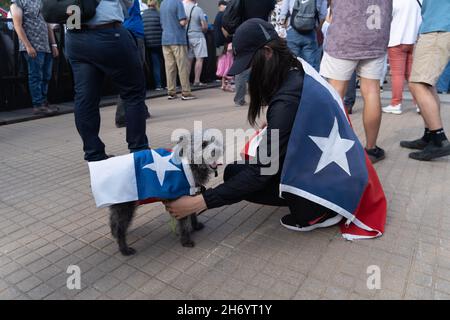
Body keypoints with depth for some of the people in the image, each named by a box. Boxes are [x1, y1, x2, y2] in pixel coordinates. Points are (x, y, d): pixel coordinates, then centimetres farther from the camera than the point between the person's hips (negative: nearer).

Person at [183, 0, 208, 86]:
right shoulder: (198, 9, -10)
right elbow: (205, 26, -10)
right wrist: (202, 31, 10)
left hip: (186, 37, 5)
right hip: (197, 37, -4)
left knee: (188, 60, 11)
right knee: (199, 59, 1)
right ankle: (197, 81, -1)